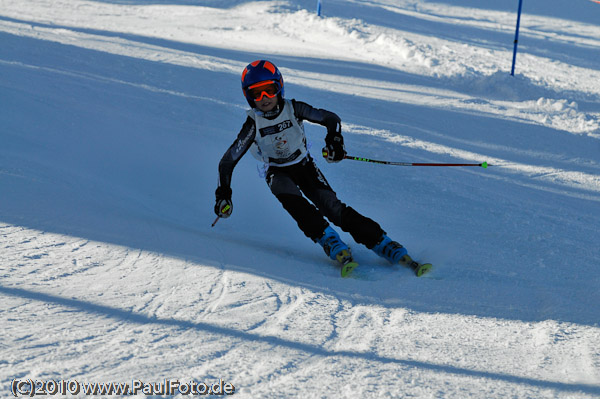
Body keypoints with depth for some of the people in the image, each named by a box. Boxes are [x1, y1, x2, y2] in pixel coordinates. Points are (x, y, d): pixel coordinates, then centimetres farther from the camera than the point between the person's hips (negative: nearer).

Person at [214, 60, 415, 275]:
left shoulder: (292, 109, -15)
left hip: (304, 166, 0)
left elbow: (331, 118, -12)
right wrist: (223, 194, -23)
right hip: (278, 173, 0)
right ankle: (329, 241, -39)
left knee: (331, 205, -20)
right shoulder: (254, 124, -17)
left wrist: (335, 139, -33)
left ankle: (383, 244, -23)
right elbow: (228, 161, -13)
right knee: (290, 198, -34)